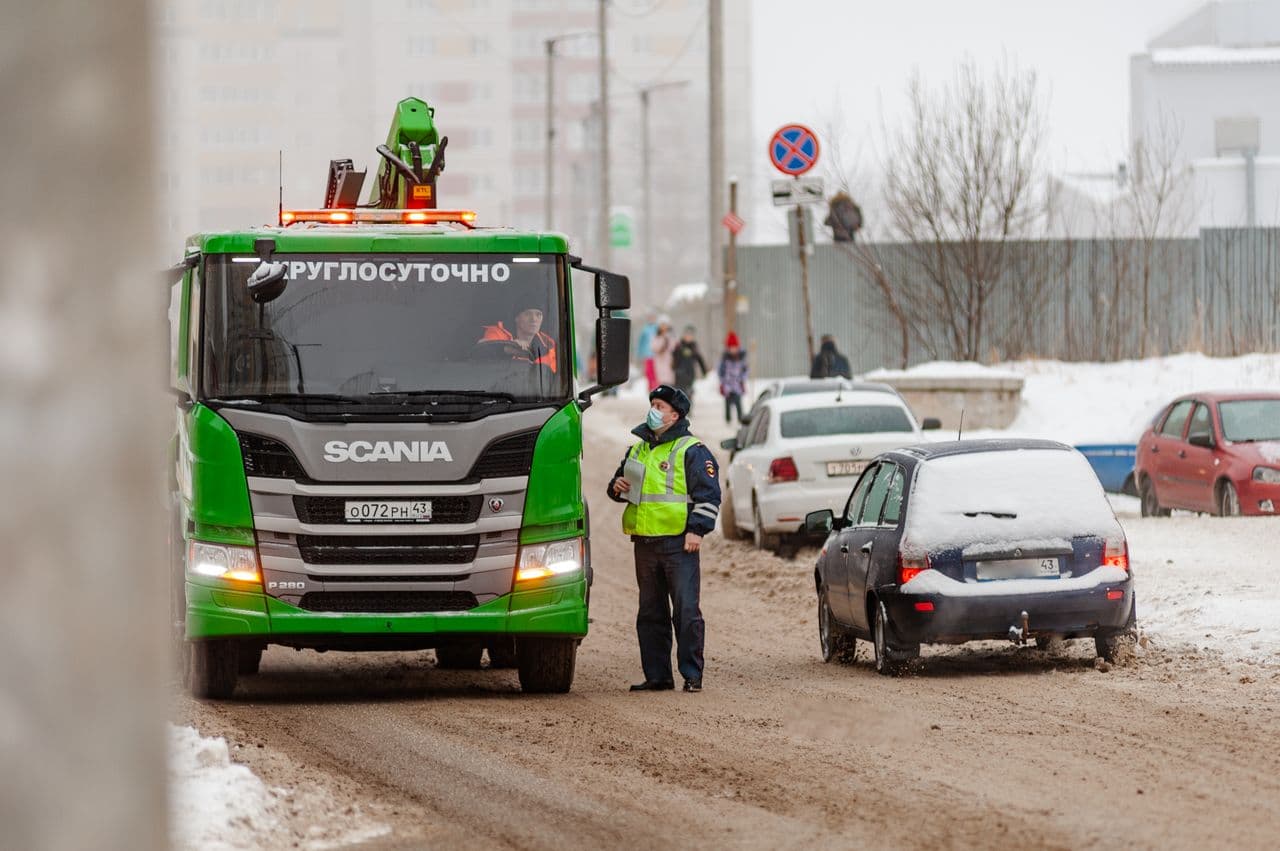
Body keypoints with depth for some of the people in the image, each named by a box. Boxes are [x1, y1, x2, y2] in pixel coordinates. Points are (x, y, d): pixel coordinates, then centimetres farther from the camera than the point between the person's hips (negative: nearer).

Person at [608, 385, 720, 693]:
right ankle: (657, 676, 13)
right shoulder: (638, 450, 19)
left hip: (678, 543, -7)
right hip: (645, 542, 7)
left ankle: (692, 675, -5)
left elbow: (709, 495, -6)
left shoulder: (692, 451, -2)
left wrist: (697, 529, -15)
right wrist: (617, 487, 7)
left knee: (686, 610, -8)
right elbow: (621, 483, 31)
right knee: (650, 613, 9)